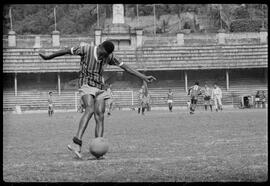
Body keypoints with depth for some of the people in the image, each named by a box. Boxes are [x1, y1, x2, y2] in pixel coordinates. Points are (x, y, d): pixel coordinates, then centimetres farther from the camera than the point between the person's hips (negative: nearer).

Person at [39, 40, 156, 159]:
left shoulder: (110, 57, 4)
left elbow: (126, 67, 8)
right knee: (90, 109, -28)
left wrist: (144, 77, 6)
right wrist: (48, 57, 9)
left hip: (100, 87, 5)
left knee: (100, 116, -8)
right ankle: (77, 143, -40)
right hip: (86, 84, -5)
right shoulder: (86, 49, -8)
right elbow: (67, 51, 1)